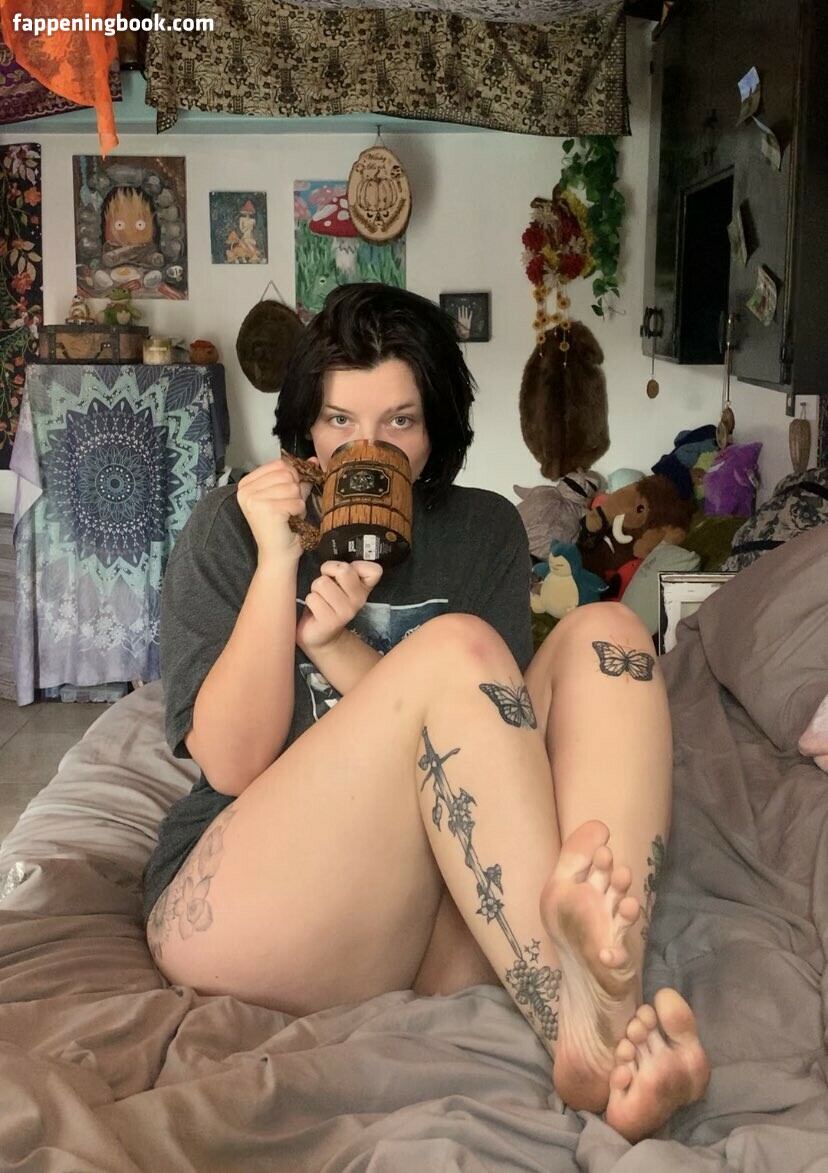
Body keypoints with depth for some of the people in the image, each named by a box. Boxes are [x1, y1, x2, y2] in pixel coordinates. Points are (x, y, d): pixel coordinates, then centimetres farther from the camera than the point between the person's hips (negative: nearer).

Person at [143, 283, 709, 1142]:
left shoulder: (484, 532, 12)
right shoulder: (230, 530, 4)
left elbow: (478, 730, 1)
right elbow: (232, 765, -7)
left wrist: (333, 642, -13)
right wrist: (277, 563, -15)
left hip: (449, 926, 4)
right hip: (243, 906, -3)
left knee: (603, 634, -15)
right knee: (453, 645, -26)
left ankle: (610, 992, -36)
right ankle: (584, 1033, -32)